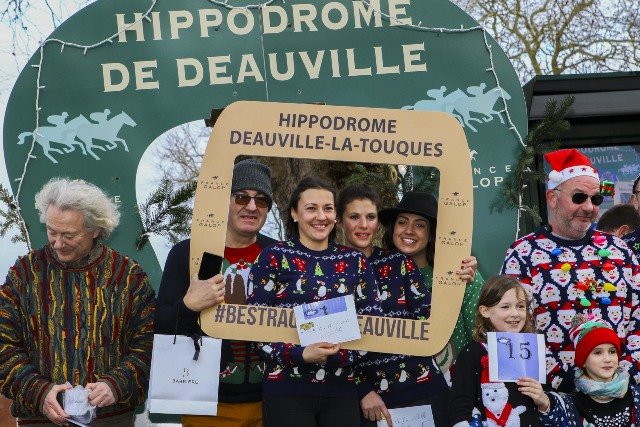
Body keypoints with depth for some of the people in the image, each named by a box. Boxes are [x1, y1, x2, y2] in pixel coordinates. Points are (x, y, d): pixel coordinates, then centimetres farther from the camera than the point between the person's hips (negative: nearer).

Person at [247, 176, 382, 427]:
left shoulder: (355, 261, 8)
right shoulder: (274, 257, -1)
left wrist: (338, 354, -12)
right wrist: (301, 354, -19)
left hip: (341, 389, 3)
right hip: (287, 389, -3)